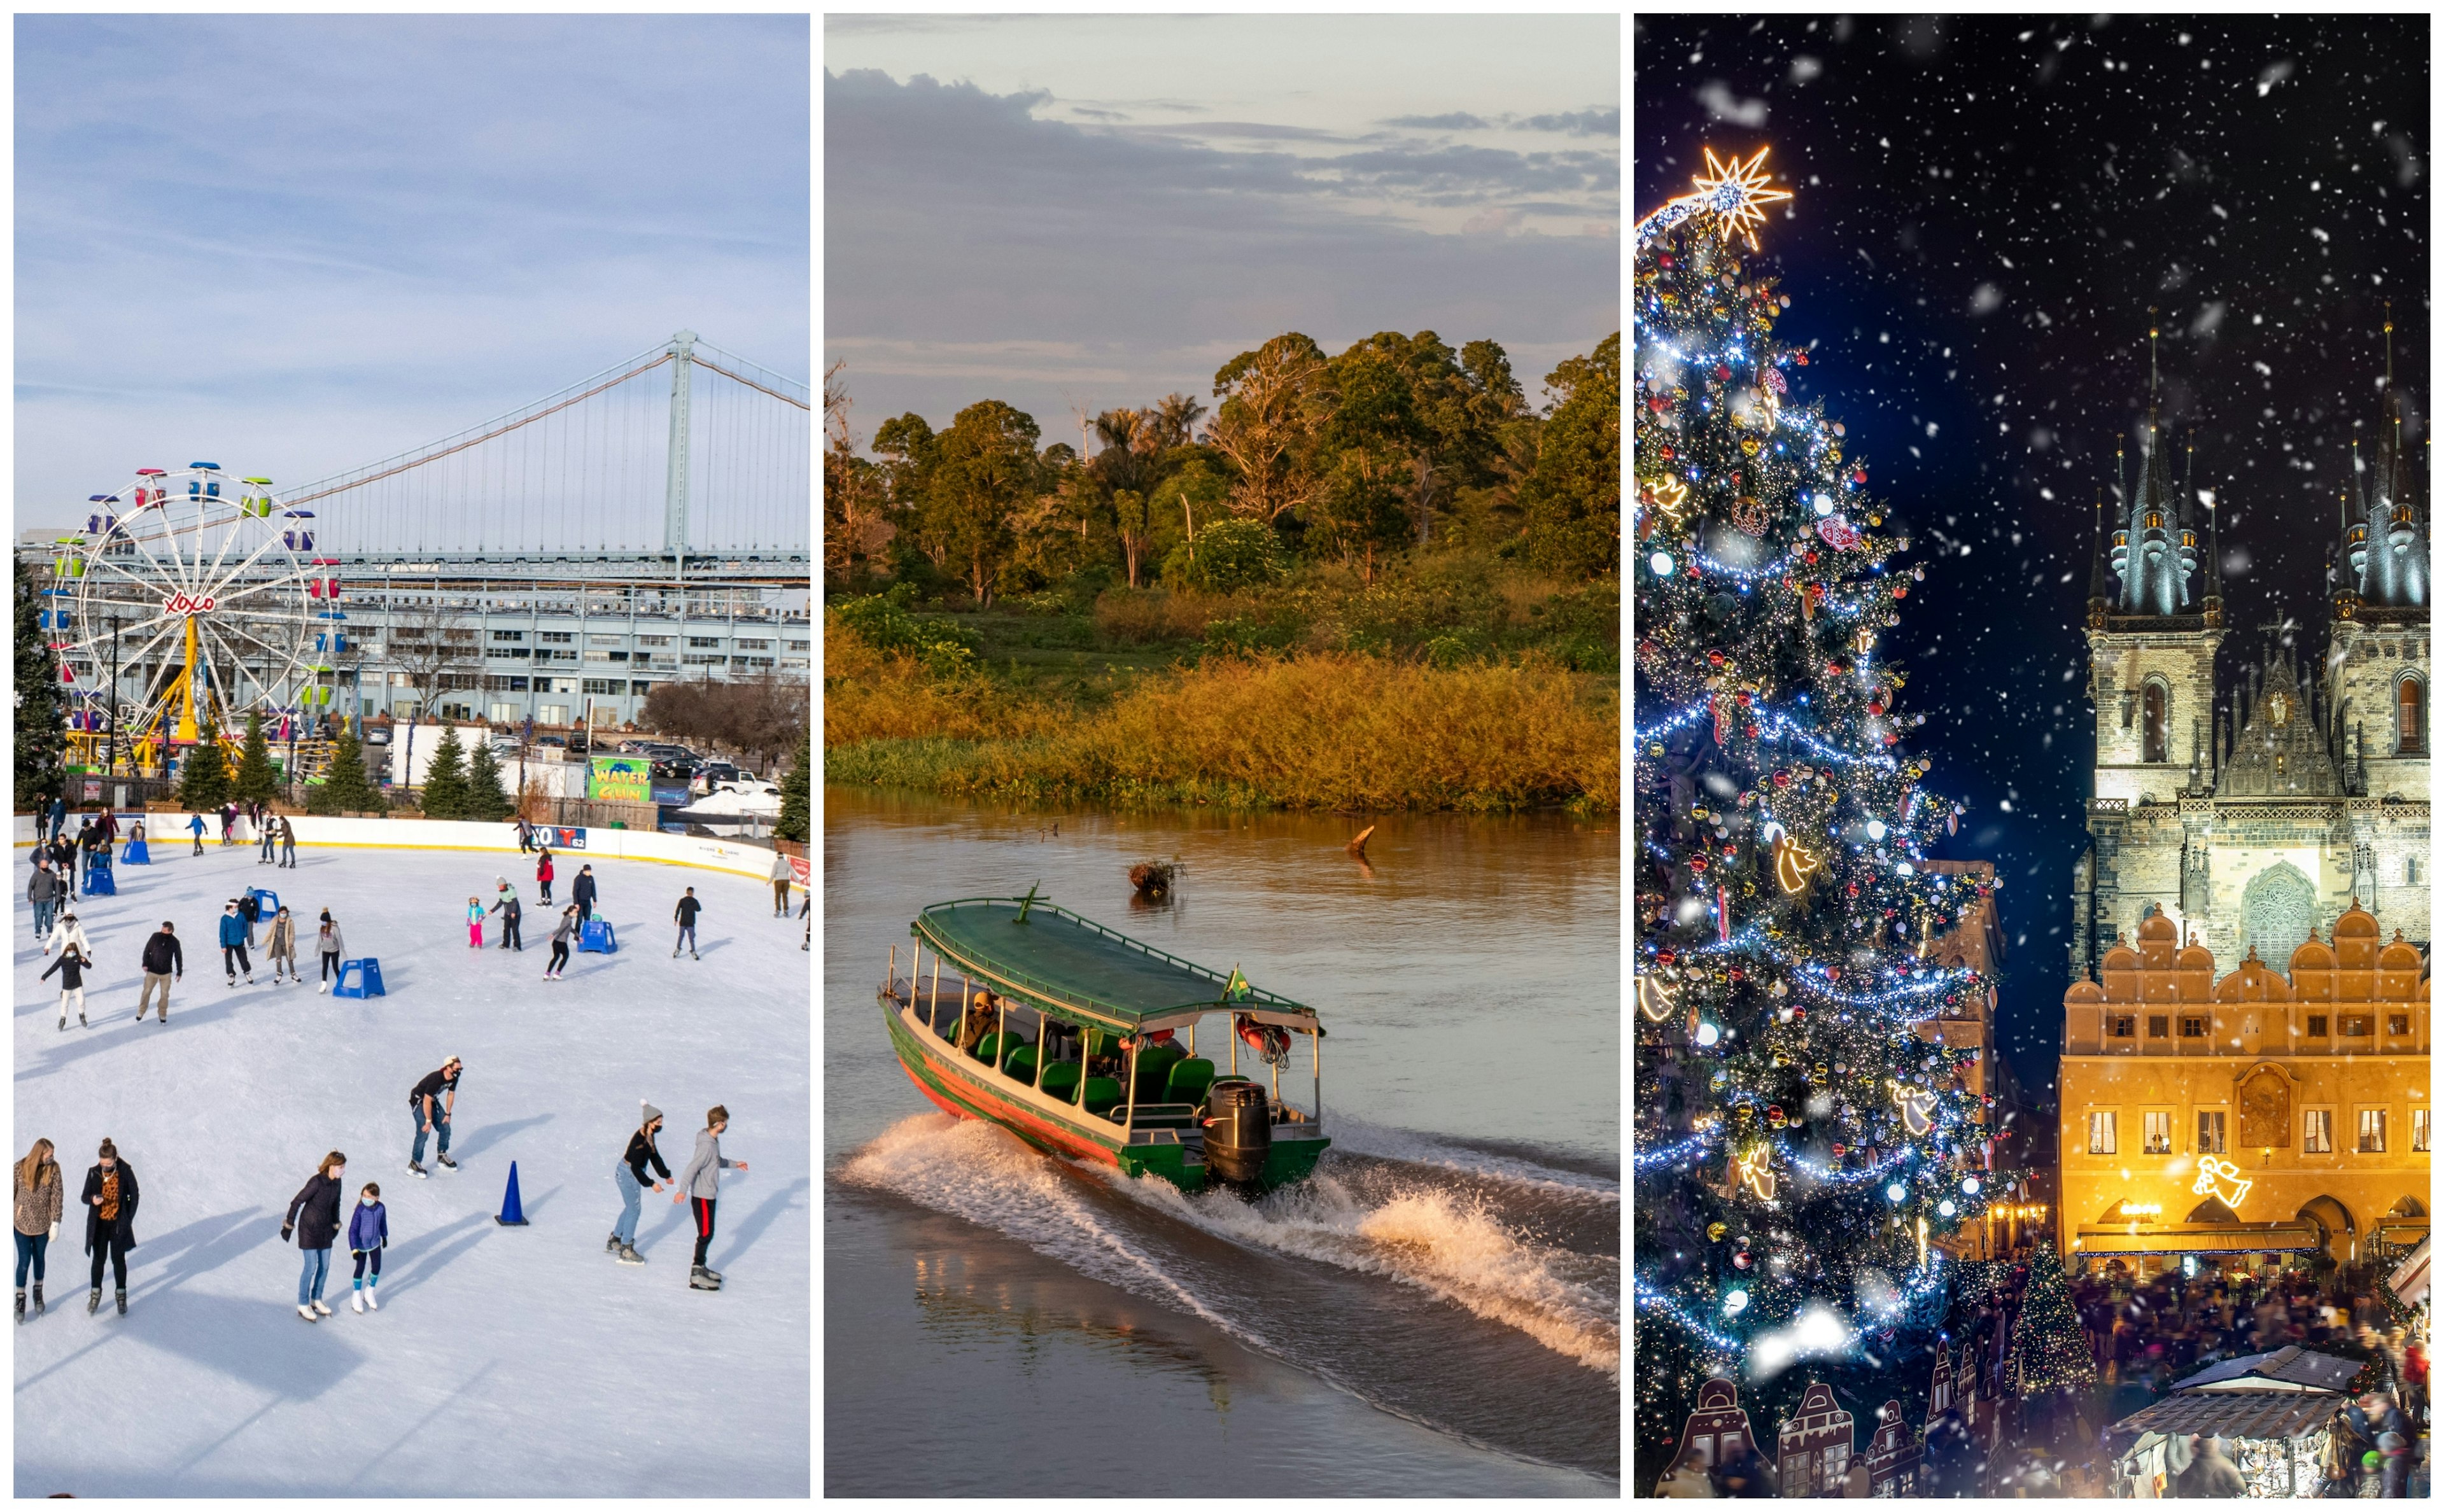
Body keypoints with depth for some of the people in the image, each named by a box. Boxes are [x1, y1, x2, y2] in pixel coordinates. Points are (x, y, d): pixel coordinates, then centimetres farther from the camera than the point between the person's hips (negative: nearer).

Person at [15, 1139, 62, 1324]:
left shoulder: (53, 1168, -10)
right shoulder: (20, 1168, -14)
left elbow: (57, 1196, -6)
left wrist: (56, 1223, -8)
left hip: (43, 1223, 2)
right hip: (22, 1223, -2)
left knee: (39, 1258, 16)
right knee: (24, 1261, 0)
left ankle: (38, 1293, 34)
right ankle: (20, 1299, 12)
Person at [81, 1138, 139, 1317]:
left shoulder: (126, 1172, -12)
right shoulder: (94, 1173, -7)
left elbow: (134, 1196, -2)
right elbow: (85, 1197, 0)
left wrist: (128, 1220, -5)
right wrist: (92, 1199, -24)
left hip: (118, 1223, -2)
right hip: (99, 1223, 2)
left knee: (118, 1260, 6)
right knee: (98, 1259, 11)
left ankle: (121, 1295, 20)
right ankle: (96, 1294, 26)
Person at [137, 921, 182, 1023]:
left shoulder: (174, 942, -10)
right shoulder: (156, 936, -12)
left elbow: (179, 957, 2)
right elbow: (147, 950, -2)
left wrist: (179, 972, 5)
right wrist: (145, 964, -8)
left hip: (166, 973, 0)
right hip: (152, 971, 0)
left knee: (165, 994, 5)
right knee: (146, 992, 6)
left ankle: (163, 1014, 21)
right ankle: (141, 1012, 22)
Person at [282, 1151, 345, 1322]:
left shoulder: (336, 1182, -3)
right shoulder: (316, 1182, -25)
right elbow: (296, 1202, -20)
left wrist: (336, 1223, 23)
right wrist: (289, 1225, -15)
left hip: (325, 1228, 7)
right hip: (309, 1229, -7)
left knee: (325, 1266, 11)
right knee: (311, 1266, -3)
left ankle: (316, 1299, 29)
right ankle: (303, 1305, 11)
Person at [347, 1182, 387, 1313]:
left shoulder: (380, 1208, -14)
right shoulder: (360, 1210, -27)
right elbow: (353, 1230, -22)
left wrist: (384, 1236, 20)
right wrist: (354, 1249, -24)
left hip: (375, 1243, 4)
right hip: (361, 1245, -4)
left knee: (376, 1268, 10)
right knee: (360, 1269, 6)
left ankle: (369, 1292, 34)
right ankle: (357, 1296, 25)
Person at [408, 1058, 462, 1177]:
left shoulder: (454, 1078, -12)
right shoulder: (436, 1079, -36)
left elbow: (451, 1094, 4)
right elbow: (427, 1101, -31)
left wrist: (448, 1114, 5)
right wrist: (429, 1121, -24)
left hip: (433, 1101, 8)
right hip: (419, 1101, -8)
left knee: (445, 1128, 6)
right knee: (424, 1132, -18)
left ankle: (443, 1157, 27)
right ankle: (414, 1164, -10)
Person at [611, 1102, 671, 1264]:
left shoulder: (649, 1136, 0)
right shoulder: (639, 1140, -29)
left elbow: (655, 1157, 13)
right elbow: (635, 1167, -28)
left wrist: (666, 1175, 17)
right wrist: (651, 1183, -27)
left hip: (631, 1172, 10)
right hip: (628, 1174, -10)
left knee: (631, 1208, 22)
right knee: (634, 1210, 0)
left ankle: (615, 1240, 37)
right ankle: (626, 1251, 10)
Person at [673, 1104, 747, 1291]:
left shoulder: (714, 1141, 6)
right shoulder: (707, 1146, -25)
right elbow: (692, 1168, -31)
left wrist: (734, 1164, 31)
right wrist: (683, 1191, -39)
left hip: (709, 1195, 9)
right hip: (702, 1197, -9)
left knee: (707, 1233, 18)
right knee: (706, 1234, -3)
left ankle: (701, 1267, 30)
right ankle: (696, 1276, 3)